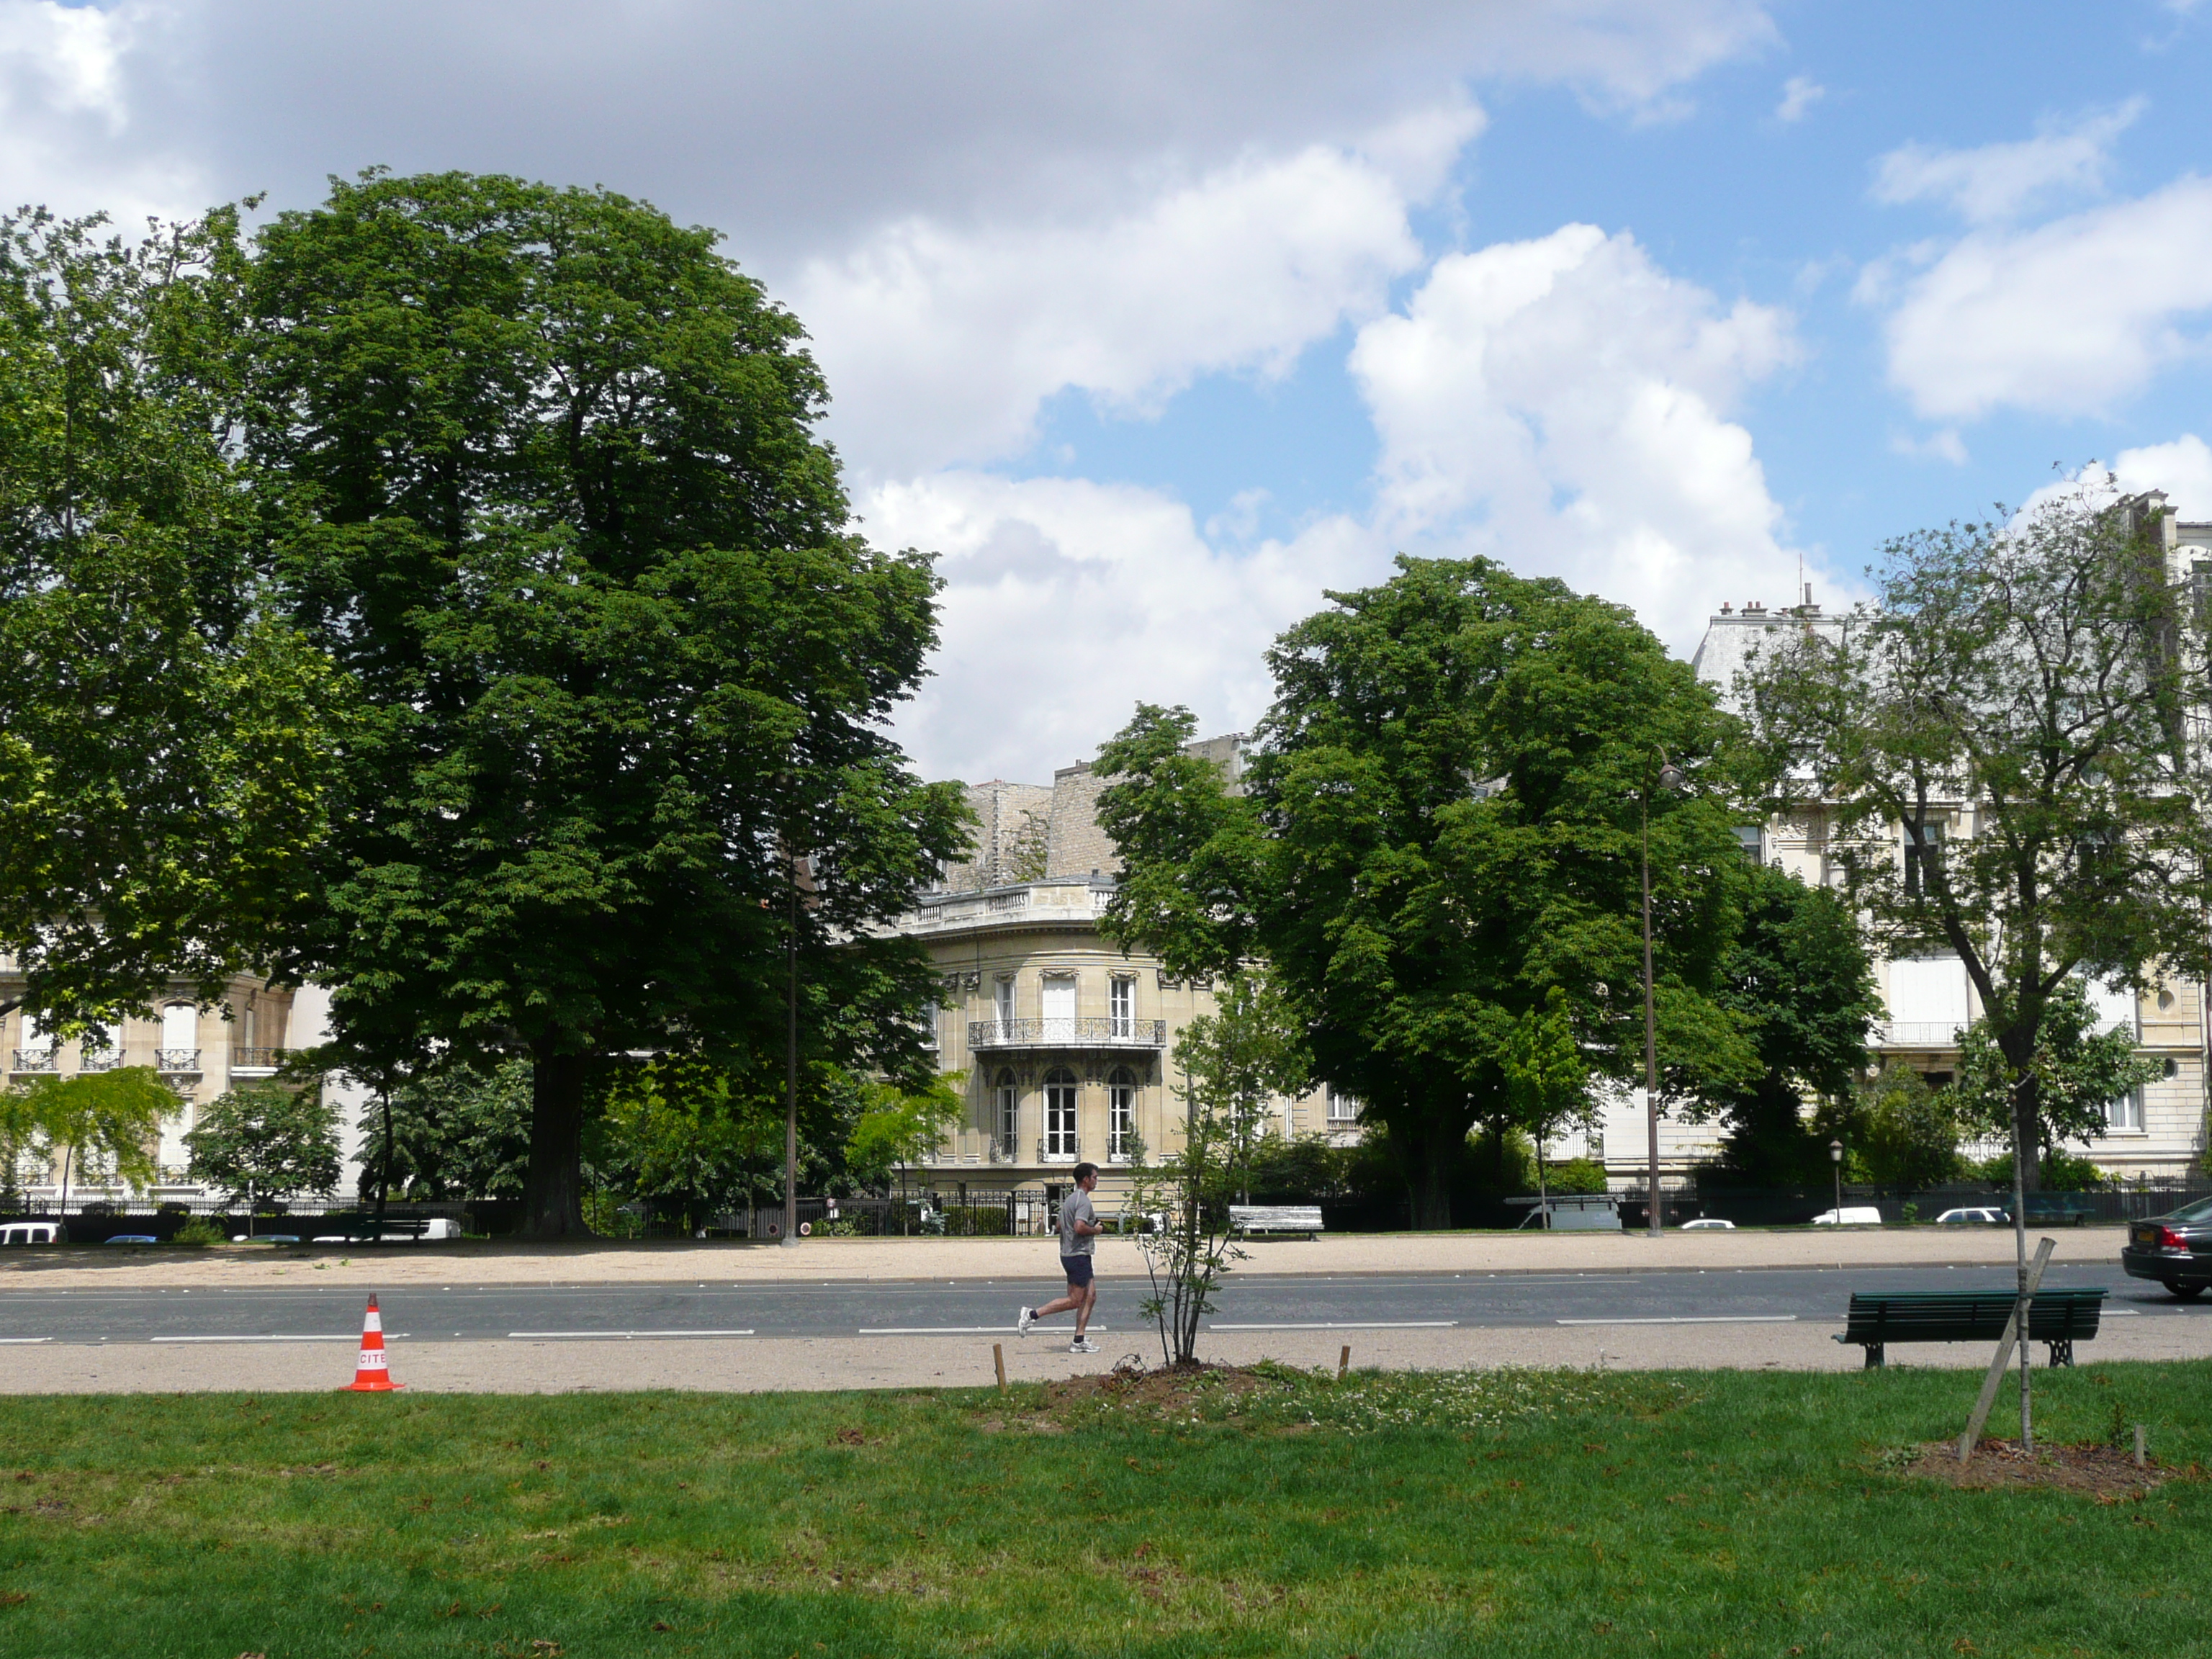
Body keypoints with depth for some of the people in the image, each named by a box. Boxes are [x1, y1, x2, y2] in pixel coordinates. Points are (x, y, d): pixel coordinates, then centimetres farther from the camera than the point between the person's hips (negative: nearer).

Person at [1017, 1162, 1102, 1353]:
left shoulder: (1070, 1199, 16)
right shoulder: (1083, 1201, -16)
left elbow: (1060, 1226, 21)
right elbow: (1080, 1227, -28)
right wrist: (1096, 1230, -10)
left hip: (1068, 1253, 10)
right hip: (1078, 1256, -10)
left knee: (1090, 1296, 9)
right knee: (1074, 1301, -7)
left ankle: (1079, 1340, 8)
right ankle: (1033, 1314, -7)